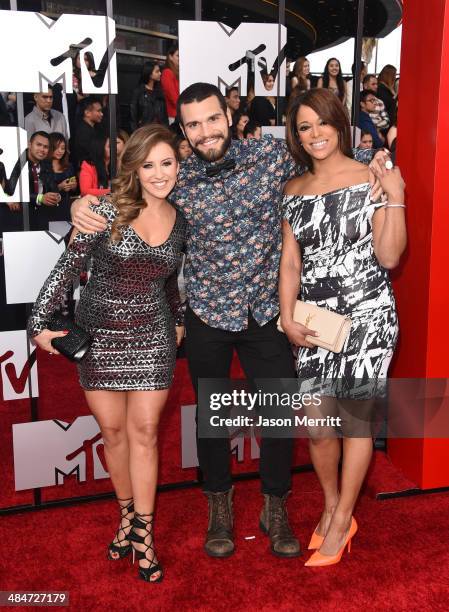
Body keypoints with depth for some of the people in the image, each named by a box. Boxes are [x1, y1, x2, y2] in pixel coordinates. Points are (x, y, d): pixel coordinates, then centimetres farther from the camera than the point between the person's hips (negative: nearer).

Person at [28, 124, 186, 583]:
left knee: (143, 430, 1)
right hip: (97, 335, -2)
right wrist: (40, 321, -13)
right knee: (113, 430, 8)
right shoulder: (109, 210, -12)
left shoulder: (179, 222, 2)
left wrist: (179, 320, 20)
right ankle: (128, 515, 28)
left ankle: (142, 530, 13)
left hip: (151, 335, 2)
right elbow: (67, 266, -10)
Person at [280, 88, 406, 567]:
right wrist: (288, 317, -2)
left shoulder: (372, 180, -2)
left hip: (366, 315, -3)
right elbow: (290, 261, 8)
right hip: (315, 321, 3)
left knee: (353, 418, 5)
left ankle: (341, 522, 24)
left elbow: (388, 257, -9)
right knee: (316, 426, 3)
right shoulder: (294, 191, 8)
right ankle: (331, 506, 30)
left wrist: (396, 197, -18)